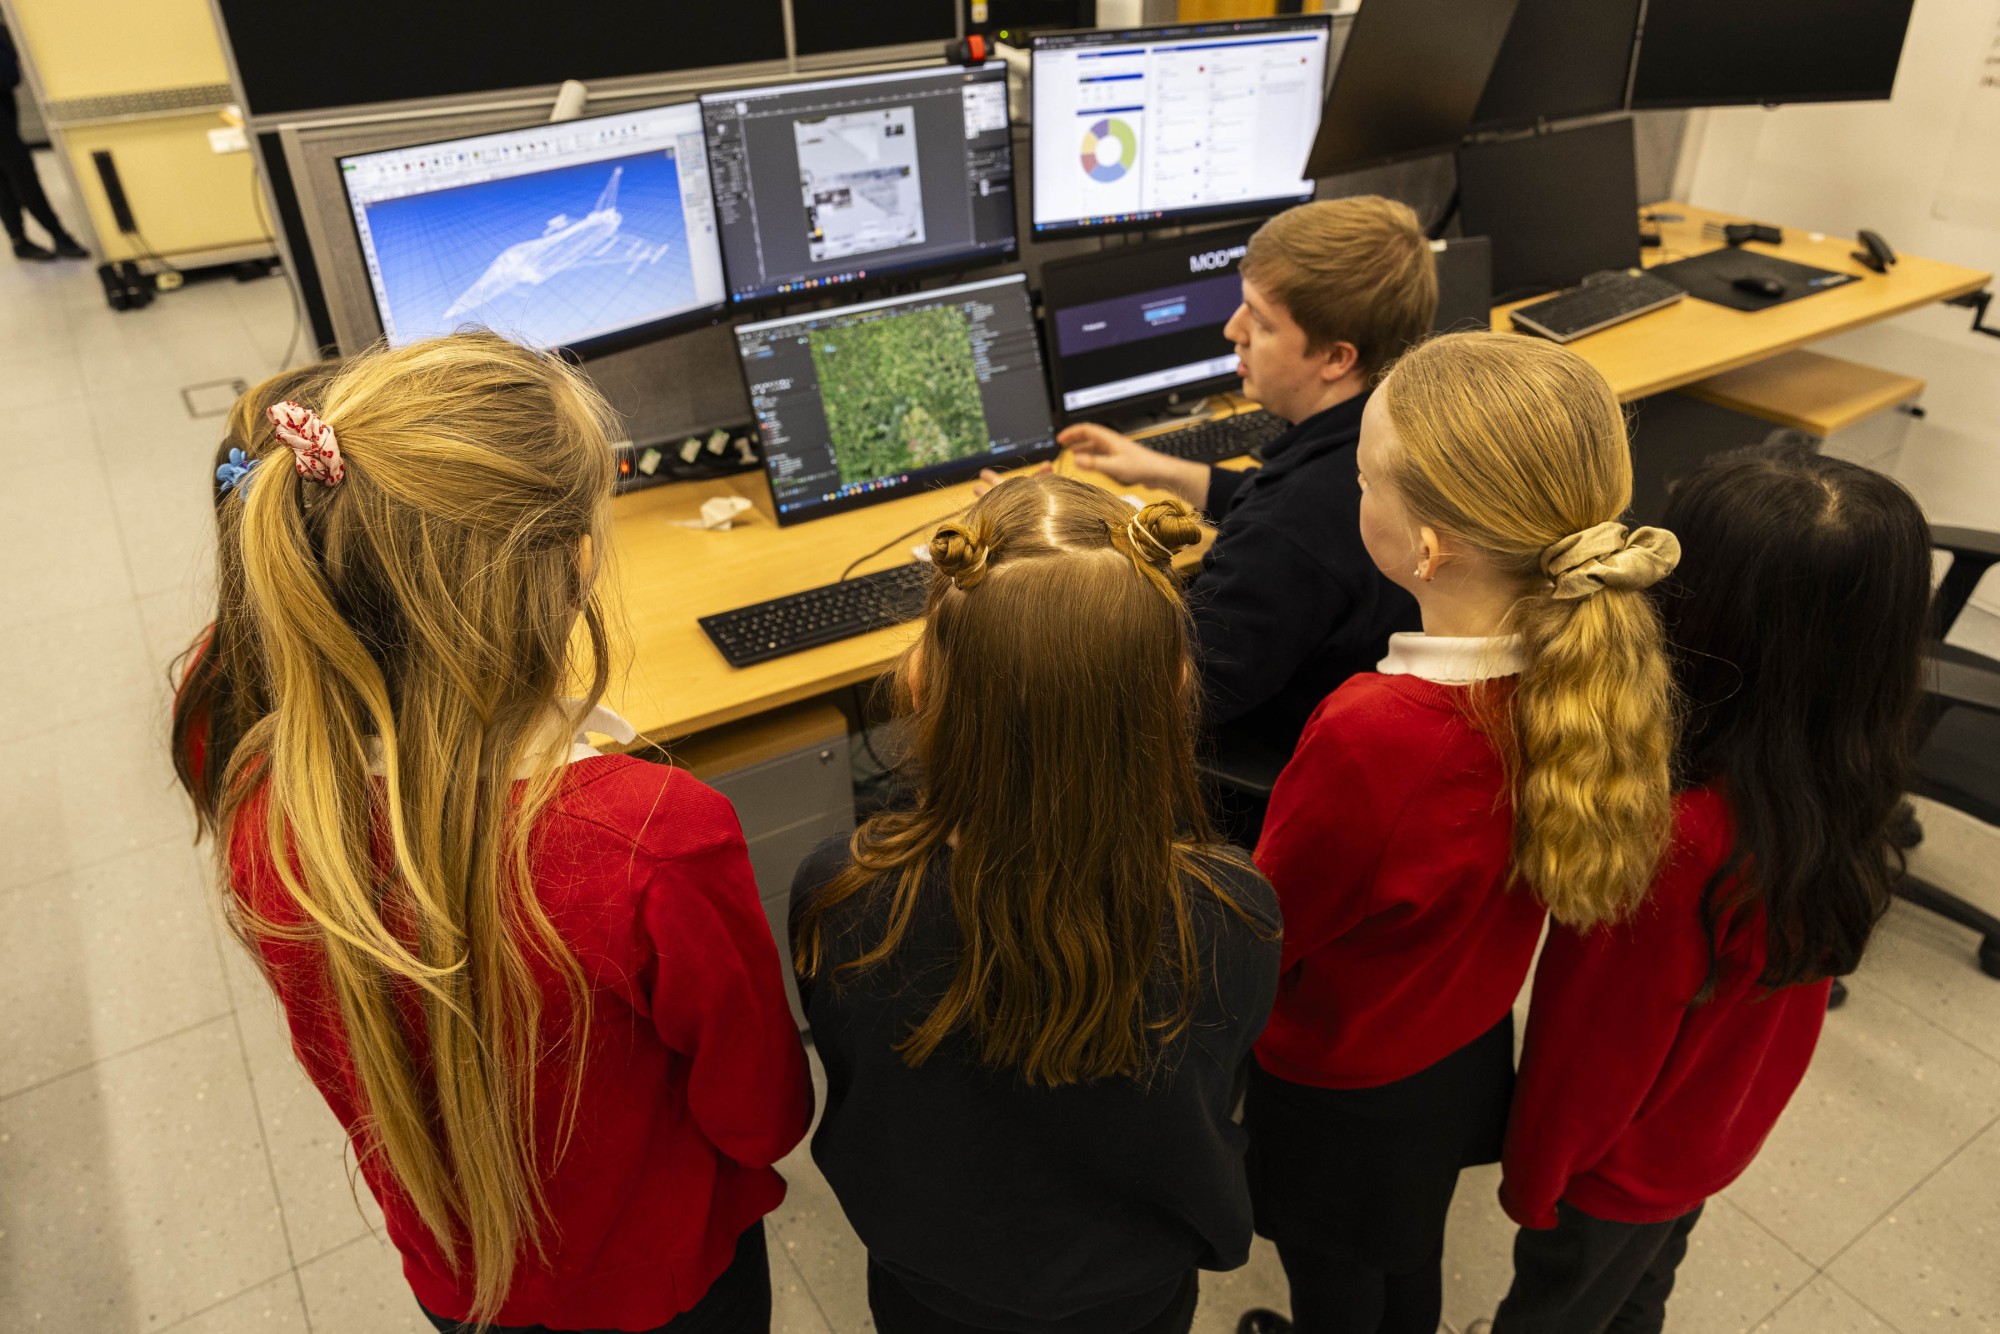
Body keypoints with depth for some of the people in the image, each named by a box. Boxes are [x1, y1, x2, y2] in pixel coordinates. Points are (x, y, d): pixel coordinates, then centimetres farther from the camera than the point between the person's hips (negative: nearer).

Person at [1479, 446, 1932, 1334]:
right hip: (1724, 1128, 6)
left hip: (1623, 1161, -6)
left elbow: (1597, 1044, -27)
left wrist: (1531, 1178, -10)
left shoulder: (1675, 842, -42)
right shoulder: (1841, 788, -20)